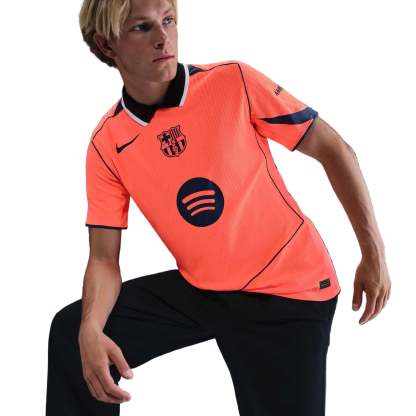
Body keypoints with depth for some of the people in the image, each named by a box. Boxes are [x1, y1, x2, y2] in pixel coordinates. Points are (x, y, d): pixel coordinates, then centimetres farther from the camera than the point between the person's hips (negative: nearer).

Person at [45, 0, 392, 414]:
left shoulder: (234, 83, -15)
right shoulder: (106, 145, -7)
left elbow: (333, 149, -7)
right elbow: (104, 259, -5)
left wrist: (373, 252, -7)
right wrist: (91, 331, -26)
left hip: (287, 291, -3)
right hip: (197, 288, 3)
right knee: (71, 332, -1)